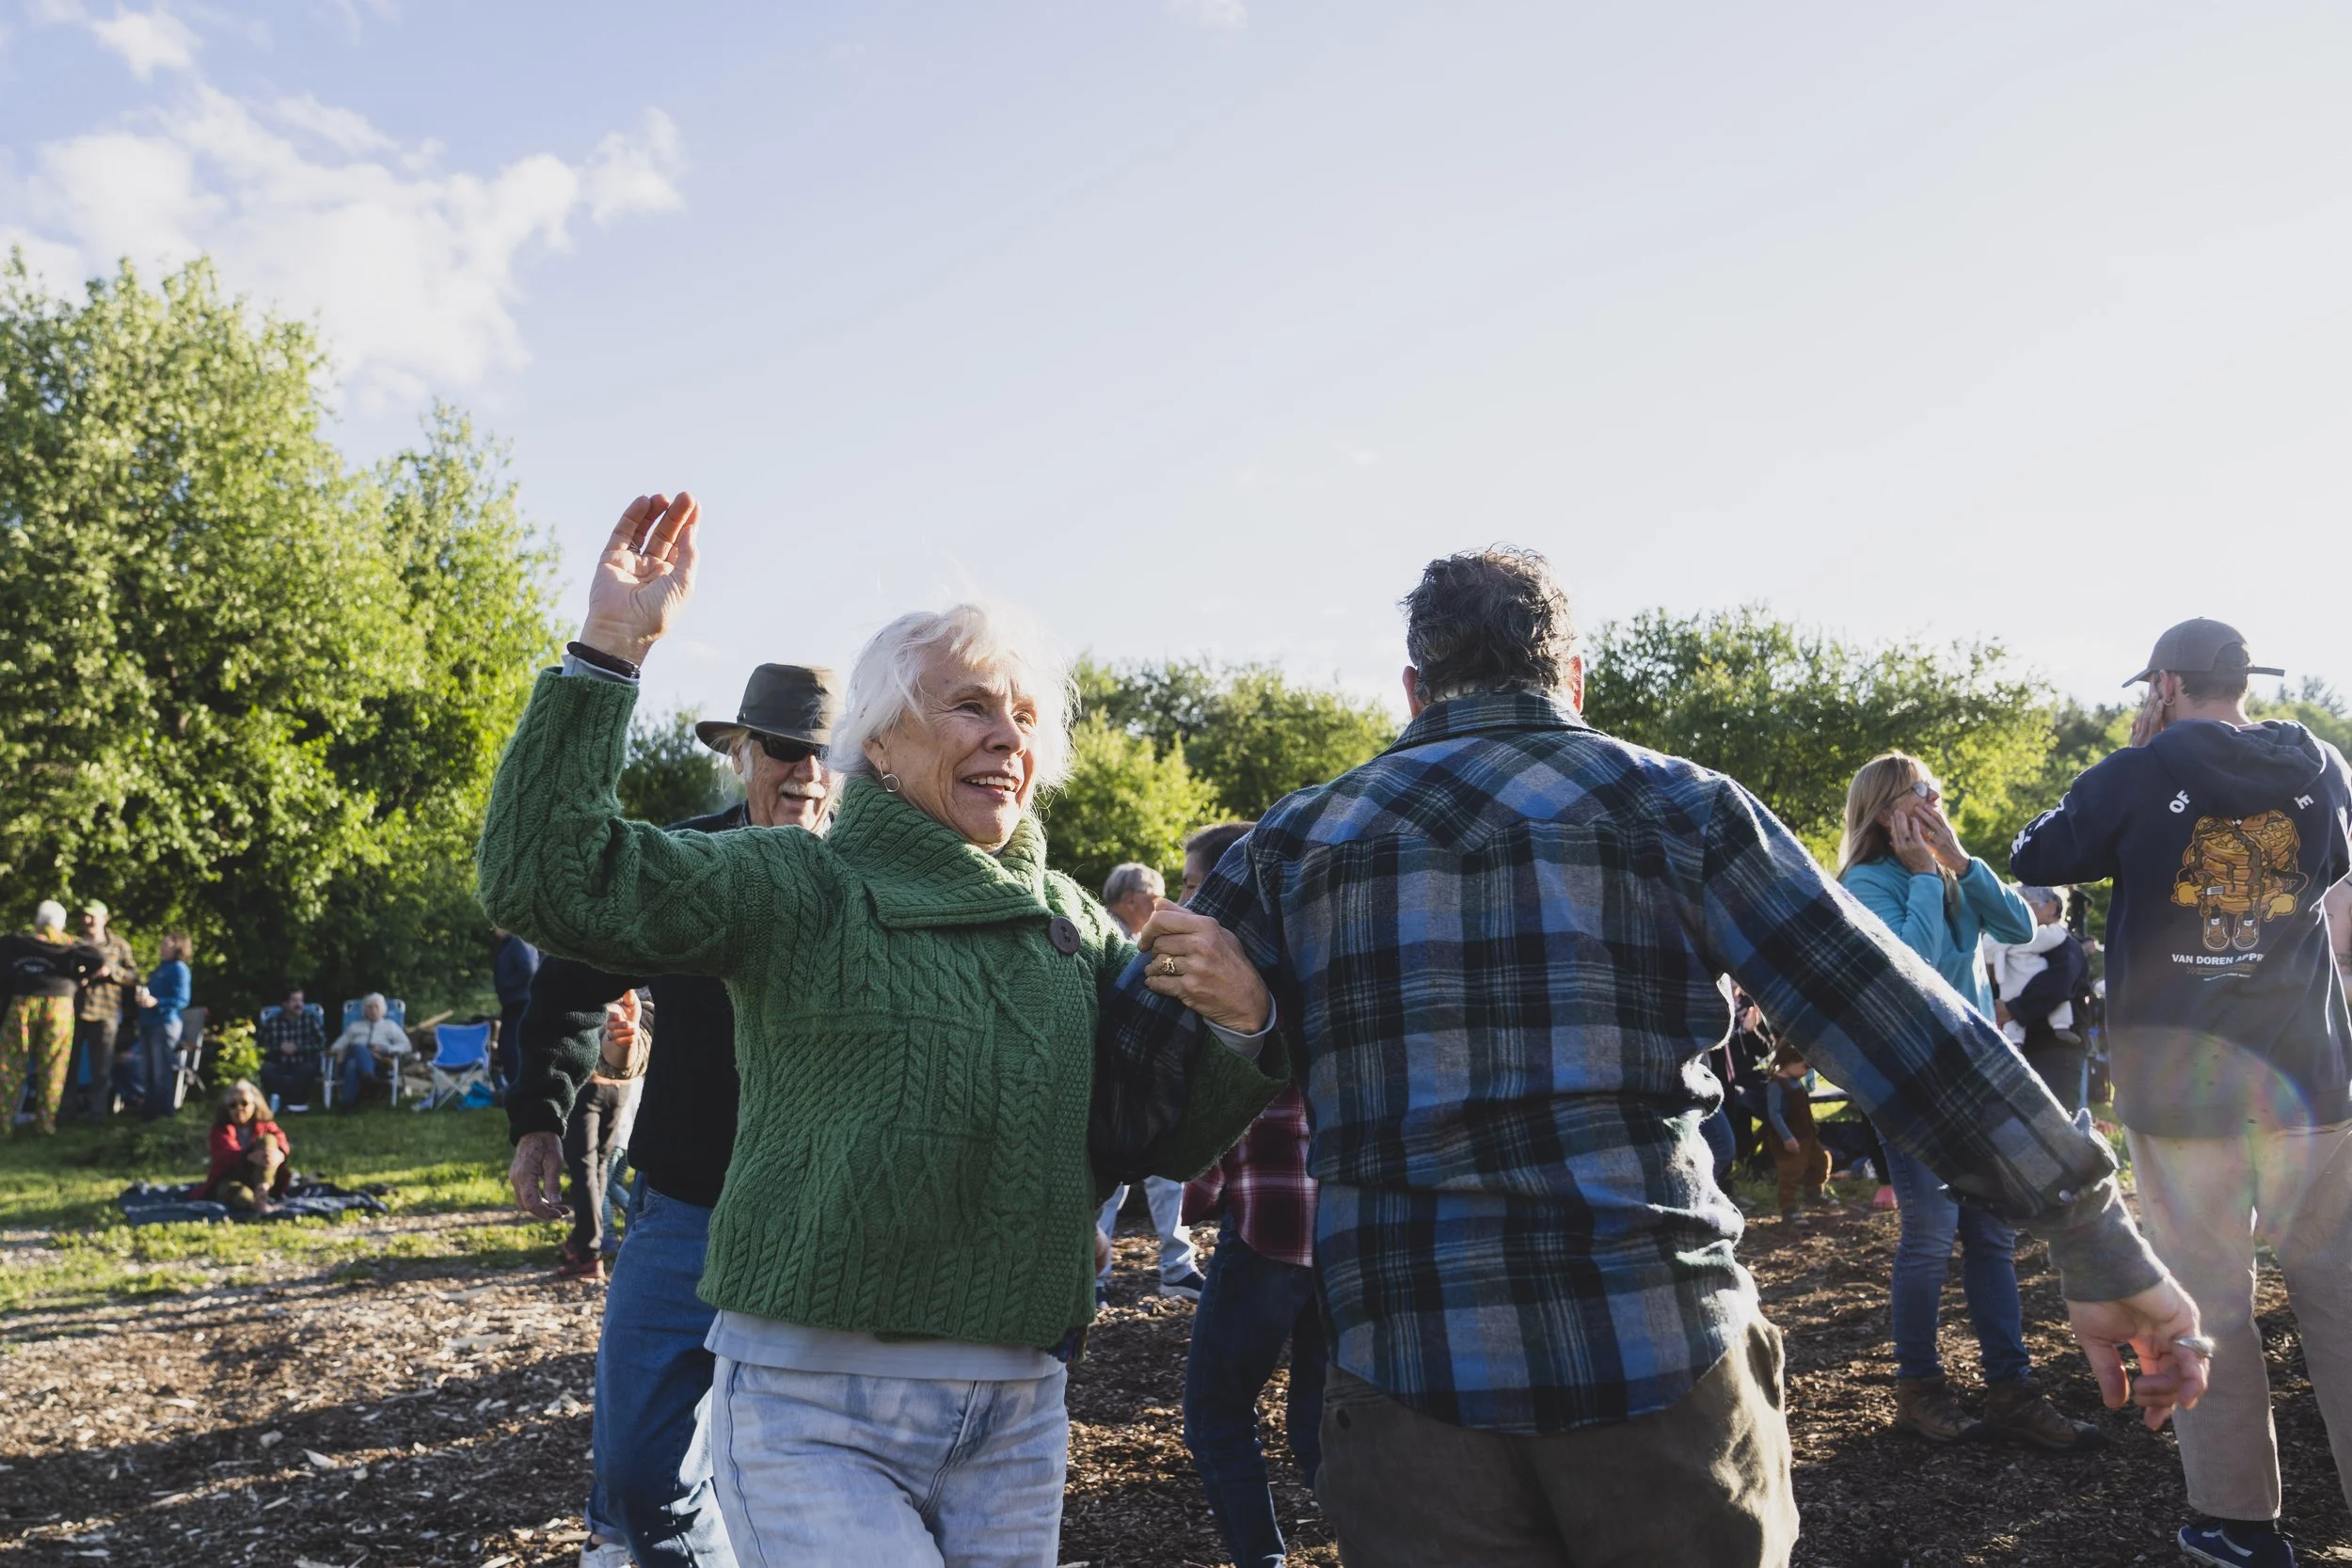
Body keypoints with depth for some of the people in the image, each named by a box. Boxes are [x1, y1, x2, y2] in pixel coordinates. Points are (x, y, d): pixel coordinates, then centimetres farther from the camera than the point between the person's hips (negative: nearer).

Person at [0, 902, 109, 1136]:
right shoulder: (68, 946, 2)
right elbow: (99, 961, -10)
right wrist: (80, 977, 6)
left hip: (21, 1006, 1)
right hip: (58, 1008, -1)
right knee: (52, 1071, 5)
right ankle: (45, 1124, 6)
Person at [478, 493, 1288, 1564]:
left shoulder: (1073, 925, 8)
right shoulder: (799, 885, -5)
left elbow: (1167, 1141, 9)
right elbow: (546, 880, -17)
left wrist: (1241, 1032, -10)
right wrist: (610, 647, -21)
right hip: (812, 1414, -4)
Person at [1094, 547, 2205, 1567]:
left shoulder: (1297, 841, 7)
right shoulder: (1677, 807, 3)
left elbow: (1134, 1078, 4)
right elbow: (1901, 1026, -2)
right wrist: (2099, 1242, 2)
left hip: (1412, 1384, 1)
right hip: (1660, 1357, 0)